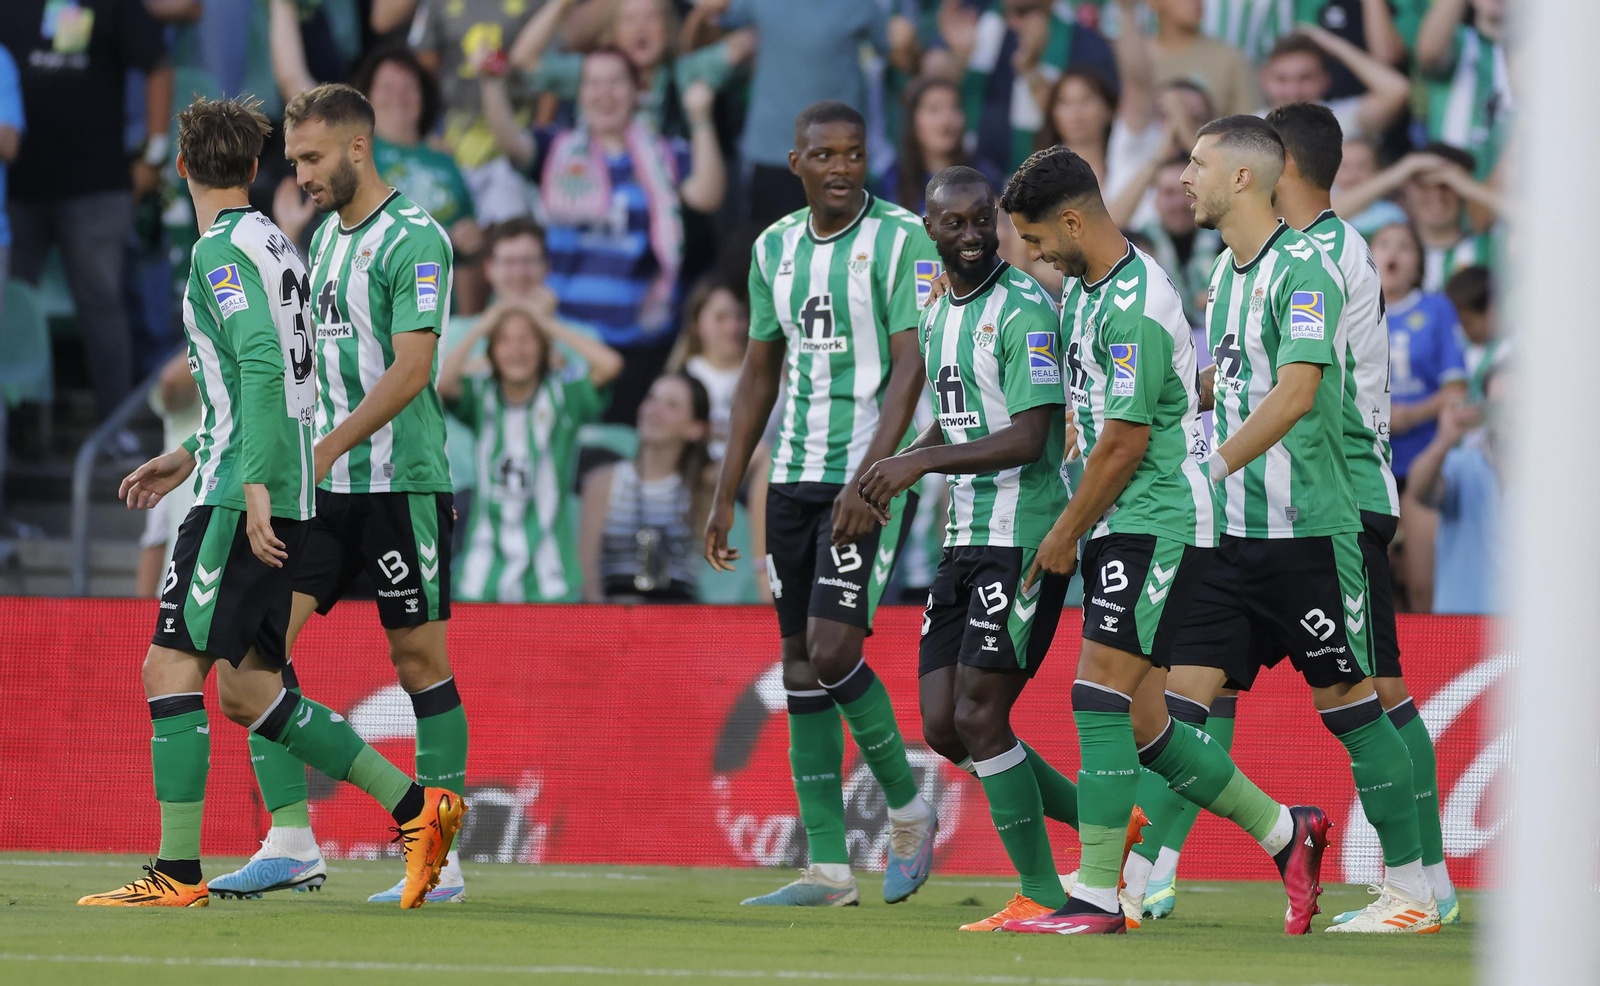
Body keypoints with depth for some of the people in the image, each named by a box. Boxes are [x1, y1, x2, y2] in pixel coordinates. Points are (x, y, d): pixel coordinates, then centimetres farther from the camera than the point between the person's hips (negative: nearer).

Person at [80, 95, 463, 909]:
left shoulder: (223, 252, -10)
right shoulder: (273, 245, 18)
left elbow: (261, 365, -23)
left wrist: (255, 483, -27)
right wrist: (189, 458, 30)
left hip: (245, 500, -9)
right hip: (286, 498, 9)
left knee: (171, 667, -6)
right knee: (246, 691, 10)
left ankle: (178, 873, -7)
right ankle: (414, 807, 8)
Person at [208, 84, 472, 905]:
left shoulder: (414, 240, -11)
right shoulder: (325, 236, 15)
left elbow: (410, 370, -19)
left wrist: (326, 448, -26)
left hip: (401, 483, -8)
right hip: (323, 485, 8)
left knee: (420, 660, -1)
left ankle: (439, 859, 5)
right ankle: (290, 839, -4)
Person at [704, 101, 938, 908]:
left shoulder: (901, 242, -7)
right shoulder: (775, 249, 12)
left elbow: (909, 367, -13)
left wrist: (869, 479, -22)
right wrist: (725, 496, 15)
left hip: (869, 478, -6)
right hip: (794, 477, 6)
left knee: (833, 652, -15)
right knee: (800, 667, 4)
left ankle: (908, 811, 8)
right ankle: (828, 869, 7)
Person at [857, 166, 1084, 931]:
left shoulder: (1024, 309, -12)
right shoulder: (937, 316, 15)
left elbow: (1027, 438, -19)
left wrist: (924, 461, -23)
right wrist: (894, 471, 14)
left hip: (1025, 539, -9)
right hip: (966, 538, 9)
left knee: (978, 718, -10)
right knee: (942, 725, 4)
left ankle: (1042, 896, 1)